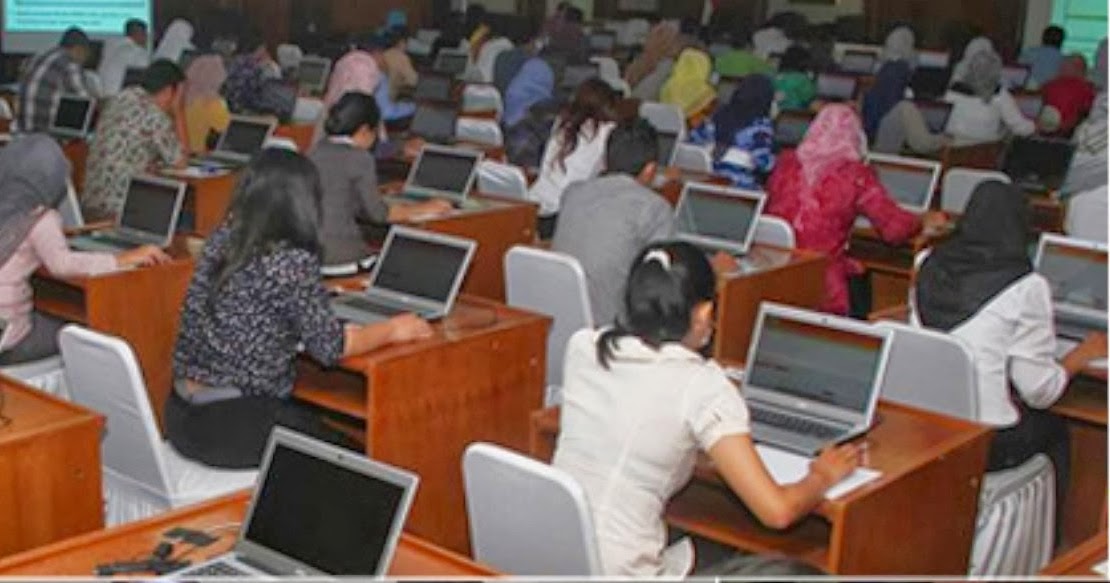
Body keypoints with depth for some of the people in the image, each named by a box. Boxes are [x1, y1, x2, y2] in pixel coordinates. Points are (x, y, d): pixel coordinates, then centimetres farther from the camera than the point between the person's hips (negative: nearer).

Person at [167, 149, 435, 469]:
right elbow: (330, 346, -11)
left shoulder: (221, 241, 3)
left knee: (316, 422, 26)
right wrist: (392, 330, 4)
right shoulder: (292, 262, -19)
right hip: (233, 426, -8)